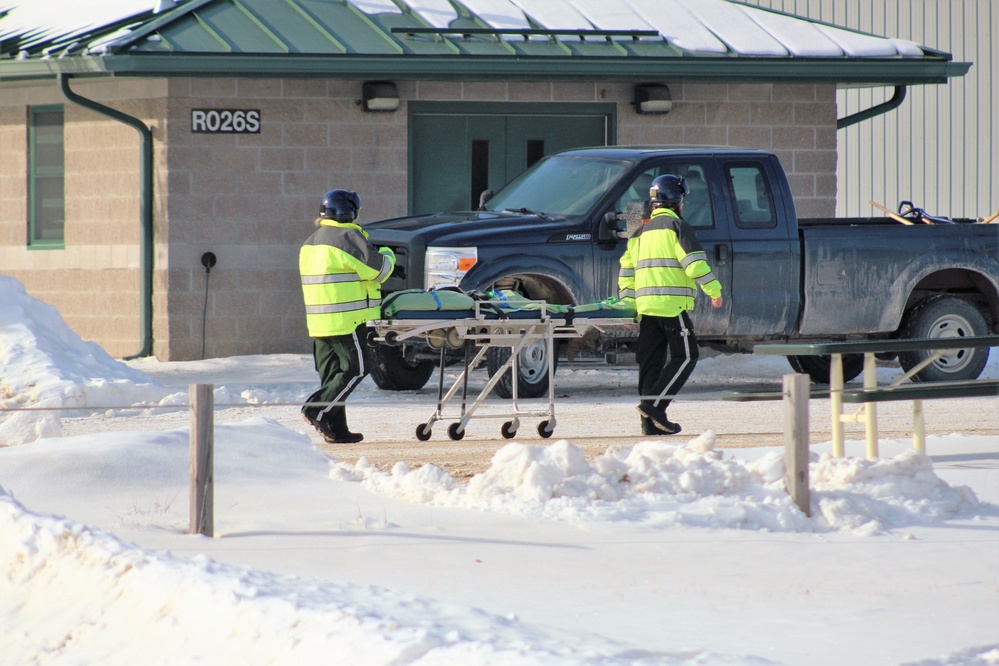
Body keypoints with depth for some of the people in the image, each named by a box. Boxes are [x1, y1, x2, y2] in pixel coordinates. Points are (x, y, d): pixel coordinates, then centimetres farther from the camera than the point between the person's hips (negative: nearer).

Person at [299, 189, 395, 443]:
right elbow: (377, 268, -13)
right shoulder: (346, 237, -12)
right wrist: (387, 255, 9)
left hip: (318, 322, 9)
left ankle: (336, 429, 8)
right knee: (356, 368, -4)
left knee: (332, 372, 10)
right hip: (347, 318, -9)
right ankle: (318, 408, -14)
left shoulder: (310, 244, 18)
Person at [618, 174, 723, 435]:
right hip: (671, 305, -8)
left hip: (645, 305, 8)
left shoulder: (641, 232, 20)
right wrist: (714, 289, -6)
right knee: (684, 356, -3)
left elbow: (627, 269, 17)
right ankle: (654, 404, -16)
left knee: (651, 361, 7)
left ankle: (650, 421, 4)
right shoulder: (676, 226, -3)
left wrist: (627, 302, 17)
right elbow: (694, 262, -12)